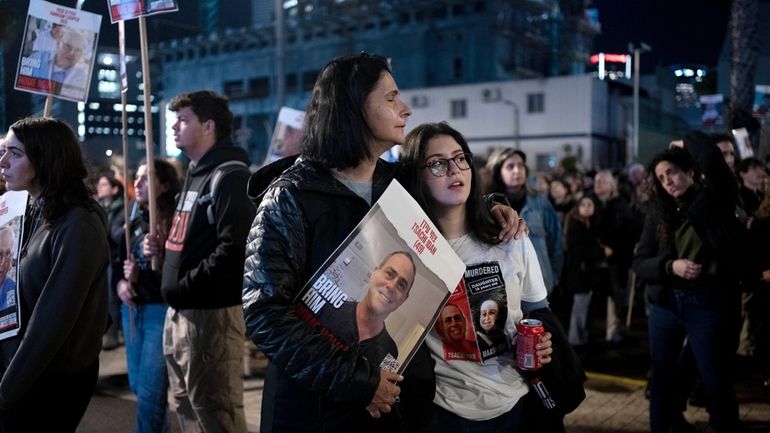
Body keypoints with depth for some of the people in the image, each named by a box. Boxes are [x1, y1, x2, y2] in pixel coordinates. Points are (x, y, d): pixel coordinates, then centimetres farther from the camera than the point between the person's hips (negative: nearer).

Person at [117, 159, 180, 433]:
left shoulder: (175, 222, -15)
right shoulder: (135, 221, 9)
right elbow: (119, 261, 16)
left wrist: (140, 277, -18)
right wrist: (120, 284, -2)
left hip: (161, 310, -8)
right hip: (132, 308, 8)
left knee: (150, 389, -2)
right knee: (137, 383, 17)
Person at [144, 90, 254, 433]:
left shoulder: (230, 177, -14)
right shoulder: (195, 175, 18)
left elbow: (233, 249, -24)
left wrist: (184, 287, -19)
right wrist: (163, 246, 8)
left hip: (211, 311, -10)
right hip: (180, 310, 10)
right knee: (186, 405, 20)